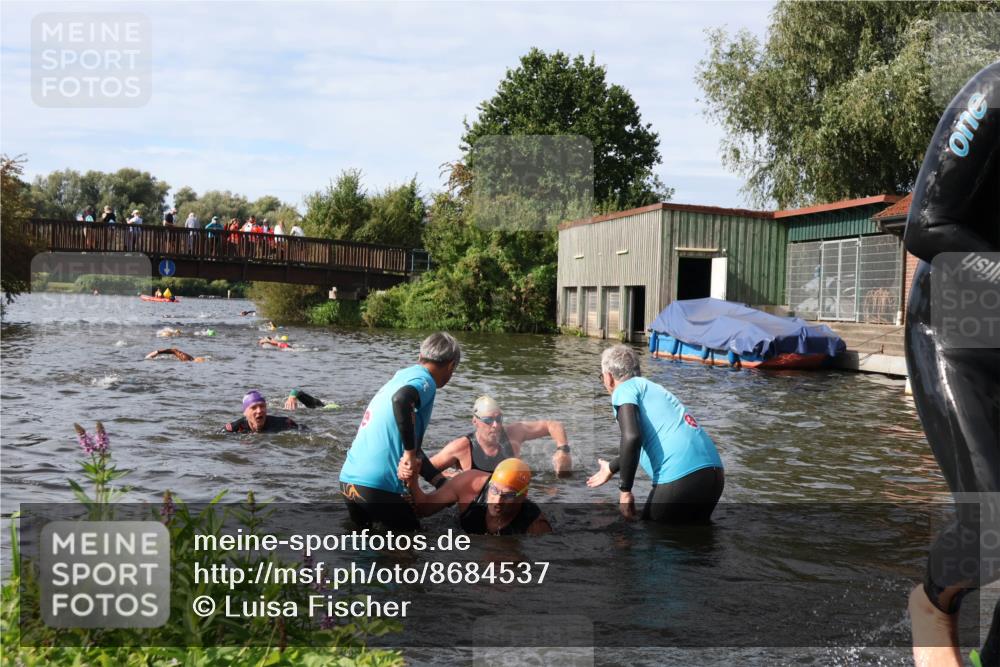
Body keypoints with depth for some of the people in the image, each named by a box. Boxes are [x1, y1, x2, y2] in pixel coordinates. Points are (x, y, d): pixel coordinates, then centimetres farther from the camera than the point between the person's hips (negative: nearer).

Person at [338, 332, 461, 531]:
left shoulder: (402, 376, 20)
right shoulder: (424, 380, -6)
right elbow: (401, 400, -31)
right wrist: (410, 453, -21)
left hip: (348, 479, 8)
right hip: (376, 487, -8)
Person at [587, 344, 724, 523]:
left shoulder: (625, 389, 2)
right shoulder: (651, 387, 26)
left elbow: (631, 437, -18)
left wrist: (625, 490, -9)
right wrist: (611, 468, 55)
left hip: (680, 479, -8)